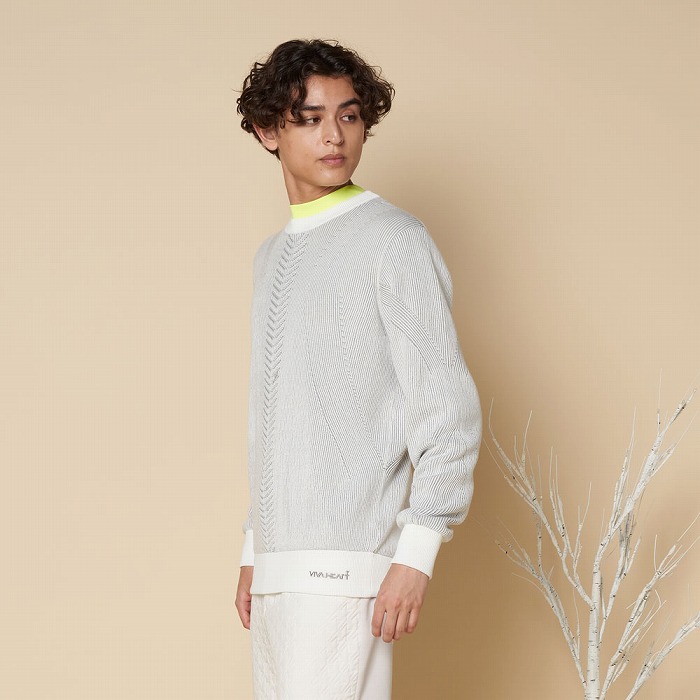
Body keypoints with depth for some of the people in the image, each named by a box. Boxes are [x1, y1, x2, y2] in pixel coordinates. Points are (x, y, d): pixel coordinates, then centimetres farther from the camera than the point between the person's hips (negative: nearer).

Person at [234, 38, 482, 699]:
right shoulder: (272, 256, 18)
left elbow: (449, 406, -11)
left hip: (346, 561, -7)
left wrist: (416, 553, -17)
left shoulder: (393, 240, -6)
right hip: (281, 563, 7)